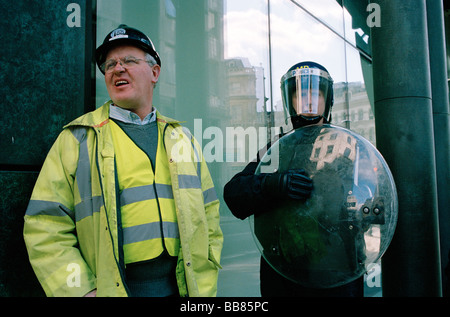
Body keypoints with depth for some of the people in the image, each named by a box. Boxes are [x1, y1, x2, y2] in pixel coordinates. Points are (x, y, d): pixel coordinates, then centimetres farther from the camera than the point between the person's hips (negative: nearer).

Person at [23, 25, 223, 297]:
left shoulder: (182, 139, 9)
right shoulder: (77, 139, 2)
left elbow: (209, 217, 8)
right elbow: (47, 227, -3)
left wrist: (204, 288, 0)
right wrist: (83, 290, -13)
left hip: (182, 285, 3)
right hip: (110, 287, -2)